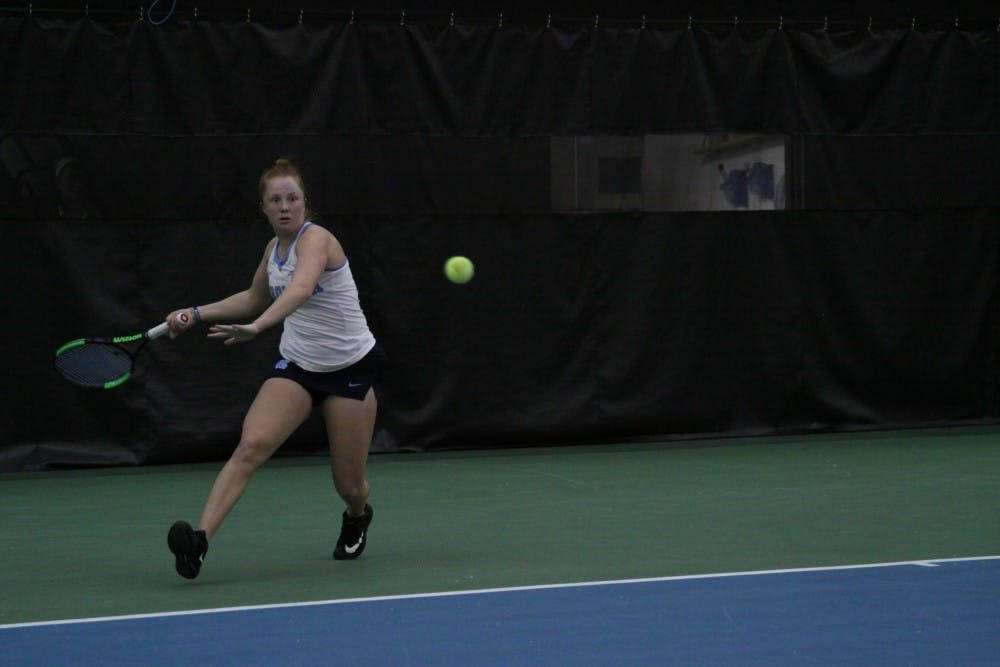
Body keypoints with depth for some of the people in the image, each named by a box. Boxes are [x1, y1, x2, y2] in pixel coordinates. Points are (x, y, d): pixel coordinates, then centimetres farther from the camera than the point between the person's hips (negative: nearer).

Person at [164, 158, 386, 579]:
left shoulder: (316, 239, -19)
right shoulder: (274, 248, 4)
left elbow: (300, 289, -41)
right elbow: (255, 297, 25)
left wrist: (255, 327, -58)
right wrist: (197, 314, 13)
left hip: (352, 366, -5)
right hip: (297, 365, 5)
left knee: (349, 486, 3)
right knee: (251, 445, -21)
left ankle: (357, 517, 41)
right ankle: (200, 540, -32)